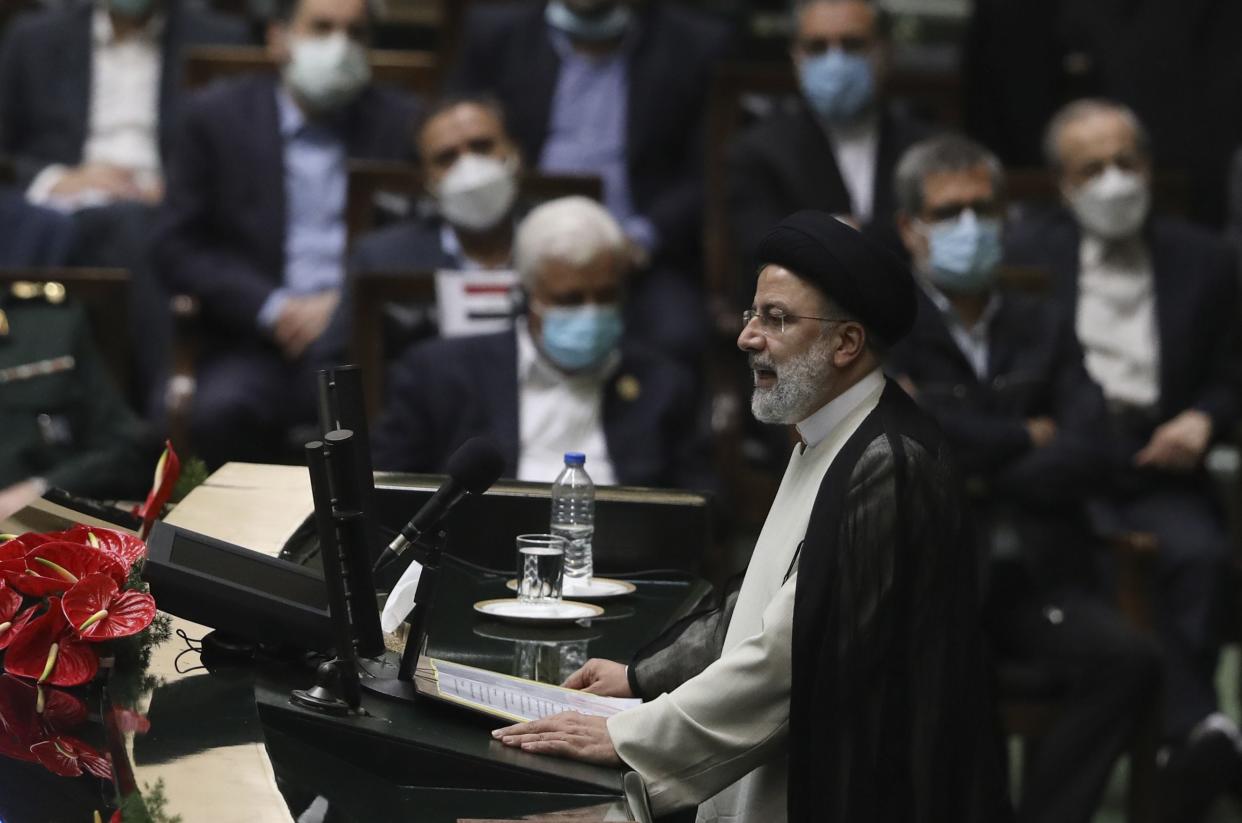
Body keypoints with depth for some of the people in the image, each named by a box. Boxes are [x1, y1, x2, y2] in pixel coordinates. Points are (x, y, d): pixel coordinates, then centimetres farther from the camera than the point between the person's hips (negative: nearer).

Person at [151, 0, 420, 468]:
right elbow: (177, 247, 4)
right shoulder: (217, 117, 9)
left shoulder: (401, 125, 11)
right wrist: (272, 308, -8)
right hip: (258, 346, 0)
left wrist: (348, 306, -8)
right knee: (221, 411, -33)